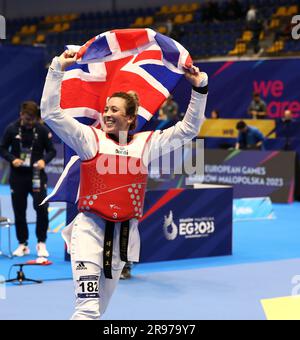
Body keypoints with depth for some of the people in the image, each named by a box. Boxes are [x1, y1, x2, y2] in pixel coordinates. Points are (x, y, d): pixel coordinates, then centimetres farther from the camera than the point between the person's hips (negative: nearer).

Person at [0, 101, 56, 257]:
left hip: (37, 175, -1)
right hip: (17, 176, 1)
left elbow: (52, 150, 3)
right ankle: (22, 244, 18)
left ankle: (41, 243, 5)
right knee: (19, 211, 6)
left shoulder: (42, 130, -4)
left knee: (42, 208, -10)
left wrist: (44, 160, -17)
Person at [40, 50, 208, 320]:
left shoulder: (146, 143, 7)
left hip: (123, 233, 4)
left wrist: (200, 89, 2)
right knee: (88, 308, -18)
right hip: (90, 229, -3)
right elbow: (51, 113, -5)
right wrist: (58, 69, -9)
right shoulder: (90, 138, 1)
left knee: (99, 307, 16)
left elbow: (188, 129, 10)